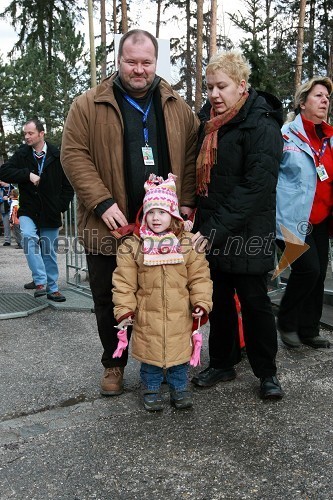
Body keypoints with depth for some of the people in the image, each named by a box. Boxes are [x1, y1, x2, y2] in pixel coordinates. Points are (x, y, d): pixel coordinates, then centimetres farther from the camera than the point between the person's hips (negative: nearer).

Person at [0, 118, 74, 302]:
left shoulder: (58, 156, -1)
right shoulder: (22, 154, 2)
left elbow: (68, 185, 6)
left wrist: (61, 207, -1)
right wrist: (28, 174, -17)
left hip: (51, 213, 0)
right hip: (28, 211, 0)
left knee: (49, 251, 8)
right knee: (28, 236, -27)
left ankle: (52, 288, 21)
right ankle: (40, 281, -22)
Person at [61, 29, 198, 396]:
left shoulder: (177, 107, 8)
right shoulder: (88, 106, -1)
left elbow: (191, 157, 9)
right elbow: (73, 154, -7)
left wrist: (186, 203, -2)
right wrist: (103, 203, -16)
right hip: (110, 227, -1)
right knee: (110, 303, 11)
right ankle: (113, 364, 31)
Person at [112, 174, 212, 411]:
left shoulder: (188, 243, -4)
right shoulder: (133, 245, -6)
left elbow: (200, 277, -1)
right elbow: (124, 282, -4)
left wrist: (201, 303, -8)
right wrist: (125, 310, -8)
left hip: (179, 314, 0)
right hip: (147, 315, 0)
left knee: (179, 353, 13)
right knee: (149, 354, 13)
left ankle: (180, 387, 33)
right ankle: (152, 389, 33)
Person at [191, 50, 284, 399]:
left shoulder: (262, 126, -14)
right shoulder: (207, 121, 8)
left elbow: (255, 187, -21)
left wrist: (214, 230, -24)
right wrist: (202, 224, 6)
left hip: (247, 234, -6)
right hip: (211, 231, 6)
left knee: (254, 301, 4)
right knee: (219, 299, 14)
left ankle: (267, 372, 22)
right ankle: (222, 364, 30)